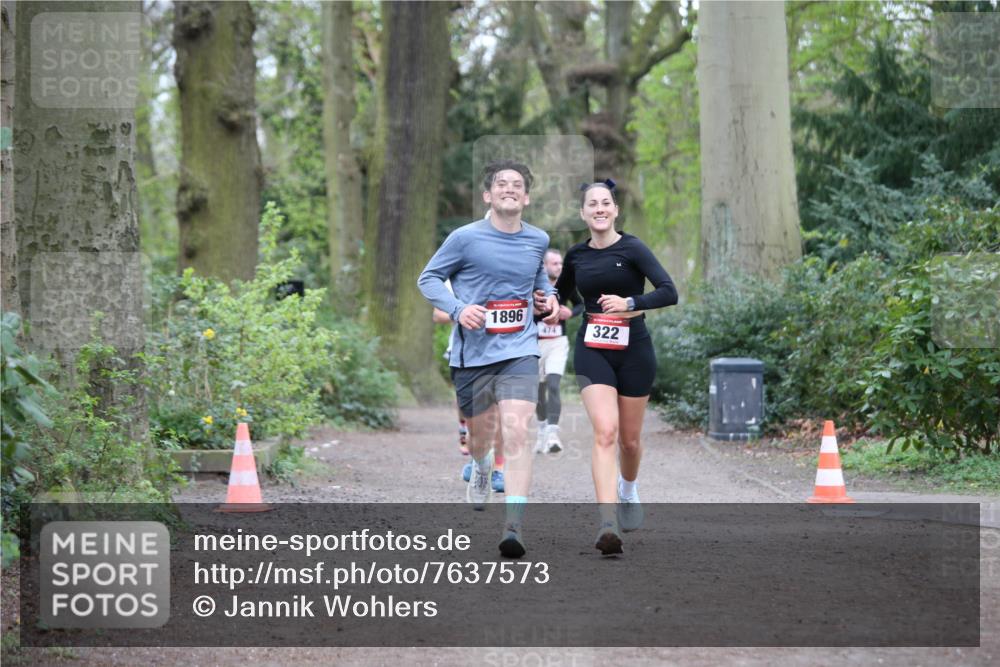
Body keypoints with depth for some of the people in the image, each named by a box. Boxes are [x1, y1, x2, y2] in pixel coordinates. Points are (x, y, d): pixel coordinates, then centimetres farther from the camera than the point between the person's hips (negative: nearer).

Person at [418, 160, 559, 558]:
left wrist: (547, 294, 8)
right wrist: (458, 310, -15)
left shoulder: (538, 240, 6)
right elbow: (428, 279, 1)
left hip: (519, 351, 1)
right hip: (473, 352, -1)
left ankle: (514, 527, -22)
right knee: (481, 431, 15)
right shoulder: (465, 238, -6)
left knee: (516, 432, -18)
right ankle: (481, 468, 55)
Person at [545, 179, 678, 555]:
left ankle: (628, 492, 45)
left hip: (634, 350, -1)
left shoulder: (632, 249, -6)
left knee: (629, 440, 10)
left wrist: (629, 303, -27)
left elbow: (669, 292, -15)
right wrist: (555, 310, 4)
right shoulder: (576, 256, 7)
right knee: (605, 431, -19)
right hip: (592, 352, 1)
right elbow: (560, 293, 26)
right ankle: (608, 523, -28)